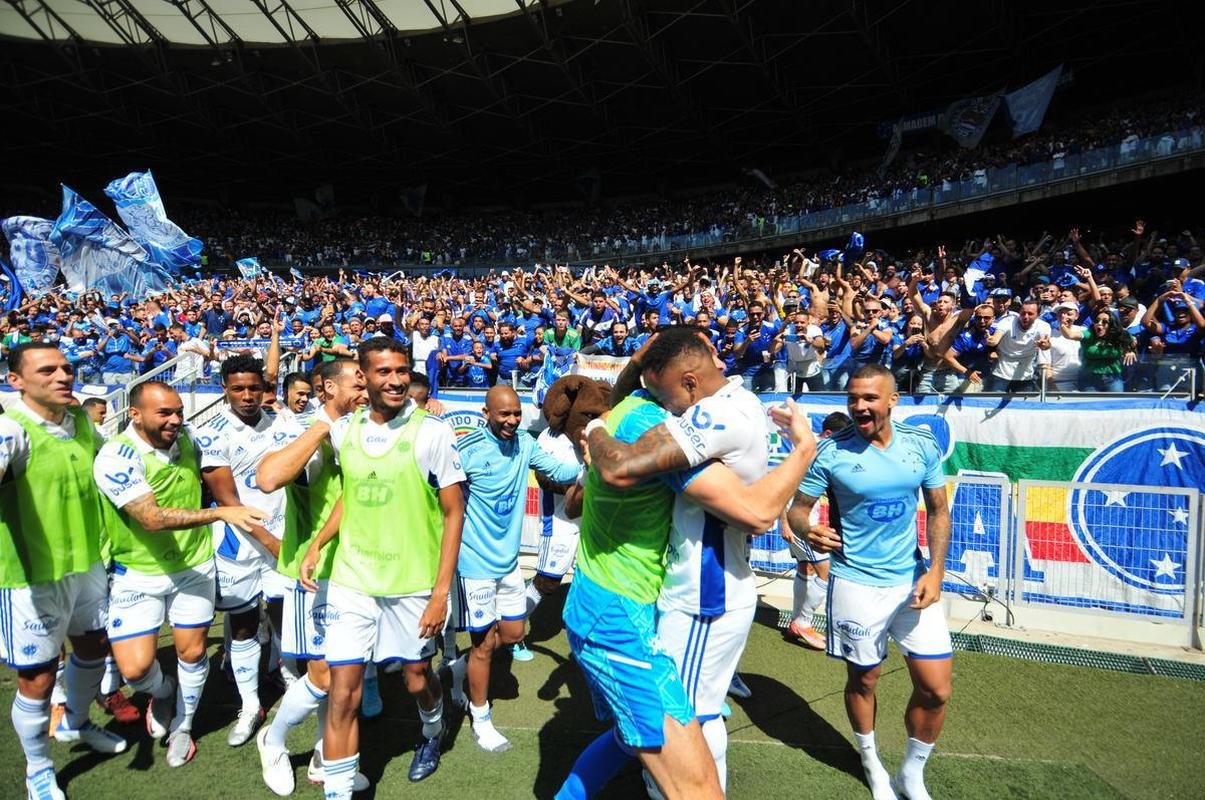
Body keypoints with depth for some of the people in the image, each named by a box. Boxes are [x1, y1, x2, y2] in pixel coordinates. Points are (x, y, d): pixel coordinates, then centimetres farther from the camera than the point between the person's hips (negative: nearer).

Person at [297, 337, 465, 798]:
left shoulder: (433, 432, -13)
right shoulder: (343, 431, 0)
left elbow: (453, 513, -10)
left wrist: (441, 592, -14)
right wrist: (317, 544, 2)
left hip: (412, 584, -2)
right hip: (351, 580, 3)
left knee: (417, 679, 17)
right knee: (342, 693, 2)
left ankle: (433, 733, 51)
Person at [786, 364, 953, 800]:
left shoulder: (923, 445, -2)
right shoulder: (830, 451, -13)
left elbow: (938, 511, 5)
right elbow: (798, 507, -6)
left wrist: (935, 572, -6)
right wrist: (808, 530, -29)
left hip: (913, 581, 3)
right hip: (856, 584, -3)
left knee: (936, 689, 5)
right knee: (863, 679, 14)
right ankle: (872, 764, 42)